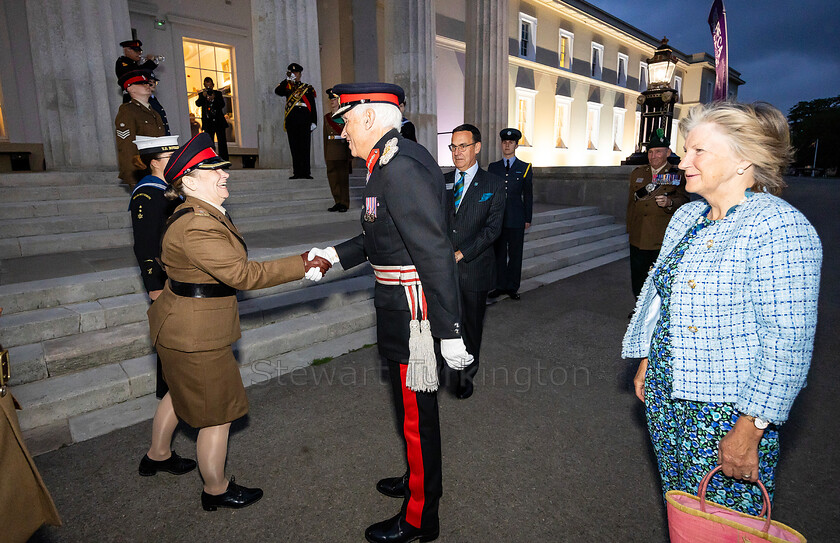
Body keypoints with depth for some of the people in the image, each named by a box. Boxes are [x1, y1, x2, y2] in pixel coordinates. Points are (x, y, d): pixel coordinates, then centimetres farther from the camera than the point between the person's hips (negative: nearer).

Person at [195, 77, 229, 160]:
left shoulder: (218, 93, 9)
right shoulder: (201, 94, 10)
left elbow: (222, 105, -2)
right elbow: (198, 104, -5)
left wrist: (214, 99, -17)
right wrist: (203, 96, -21)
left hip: (219, 122, 0)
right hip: (208, 123, 0)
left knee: (222, 142, -3)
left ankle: (224, 160, 0)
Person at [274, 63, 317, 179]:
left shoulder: (307, 88, 10)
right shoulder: (287, 88, 16)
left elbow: (313, 107, 6)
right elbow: (277, 91, -4)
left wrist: (313, 122, -3)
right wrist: (287, 80, -8)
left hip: (304, 122, -3)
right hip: (291, 123, 3)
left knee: (304, 148, -6)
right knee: (294, 148, 3)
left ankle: (306, 173, -4)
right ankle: (297, 173, 6)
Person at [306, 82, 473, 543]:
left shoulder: (402, 169, -23)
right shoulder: (391, 163, 11)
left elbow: (435, 254, -26)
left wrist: (448, 332, -24)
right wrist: (335, 255, 11)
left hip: (413, 312, -10)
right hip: (401, 309, 10)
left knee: (417, 413, 7)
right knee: (412, 405, 25)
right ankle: (420, 480, 47)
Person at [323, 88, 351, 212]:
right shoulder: (327, 117, 14)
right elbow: (325, 136, 15)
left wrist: (350, 153, -7)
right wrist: (325, 154, 10)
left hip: (342, 151, -4)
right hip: (331, 153, 4)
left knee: (343, 177, -2)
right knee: (332, 177, 3)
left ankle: (344, 203, 4)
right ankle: (338, 202, 13)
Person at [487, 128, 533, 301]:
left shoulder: (525, 168, 5)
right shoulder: (493, 167, 9)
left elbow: (528, 195, 6)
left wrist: (528, 219, 2)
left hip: (516, 219, -1)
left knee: (515, 254, 5)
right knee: (499, 254, 6)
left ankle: (512, 287, 16)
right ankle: (500, 286, 16)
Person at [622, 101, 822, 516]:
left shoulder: (780, 228, -18)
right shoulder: (686, 217, 6)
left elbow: (789, 339, -21)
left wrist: (750, 429, -20)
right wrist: (646, 363, 16)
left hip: (727, 410, -7)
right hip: (665, 394, 7)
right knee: (678, 513, 22)